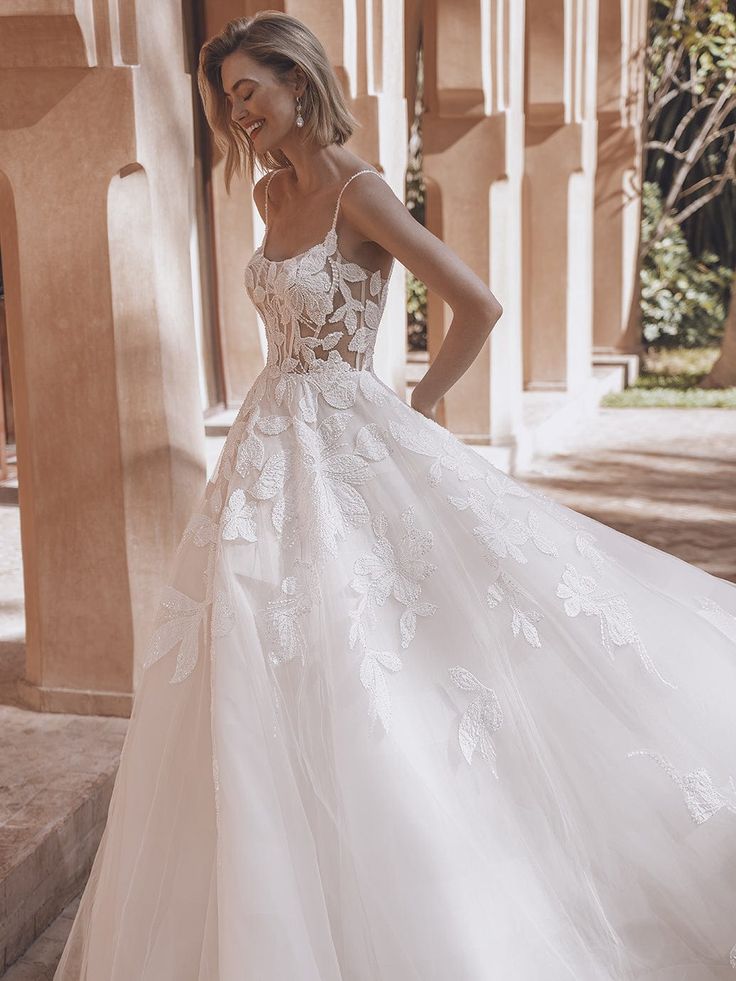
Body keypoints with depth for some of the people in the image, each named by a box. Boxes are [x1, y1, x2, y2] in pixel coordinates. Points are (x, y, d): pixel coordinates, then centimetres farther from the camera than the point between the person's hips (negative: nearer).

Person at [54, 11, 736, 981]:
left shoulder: (357, 191, -14)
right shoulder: (274, 192, 10)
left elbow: (478, 306, -18)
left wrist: (419, 406, -6)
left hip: (350, 451, -8)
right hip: (274, 450, 8)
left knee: (361, 672, -3)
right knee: (274, 676, 13)